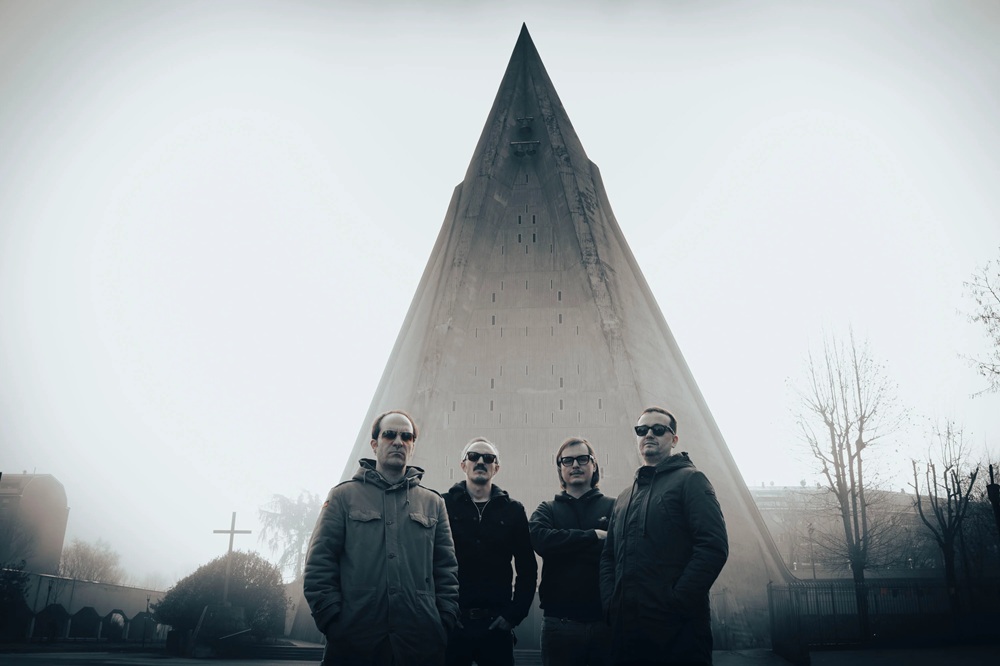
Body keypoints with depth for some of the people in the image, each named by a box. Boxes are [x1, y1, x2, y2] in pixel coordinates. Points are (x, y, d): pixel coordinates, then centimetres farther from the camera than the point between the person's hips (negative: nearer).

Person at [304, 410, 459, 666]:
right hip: (354, 642, -2)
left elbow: (447, 570, 12)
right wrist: (333, 622, -6)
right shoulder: (344, 496, 7)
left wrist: (445, 622, 2)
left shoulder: (433, 503, 14)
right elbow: (319, 565, 2)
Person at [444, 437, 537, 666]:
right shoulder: (444, 505, 2)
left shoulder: (512, 510, 8)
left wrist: (513, 615, 0)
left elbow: (528, 569, 7)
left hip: (496, 624, 2)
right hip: (450, 622, -1)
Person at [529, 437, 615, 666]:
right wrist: (594, 536, -13)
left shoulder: (614, 507, 5)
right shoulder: (547, 510, 10)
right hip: (560, 622, 1)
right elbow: (539, 538, -12)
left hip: (606, 620, -1)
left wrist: (566, 547, -12)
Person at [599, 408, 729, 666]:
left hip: (676, 629, -6)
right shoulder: (624, 497, 20)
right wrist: (610, 602, 5)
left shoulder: (689, 480, 0)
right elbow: (608, 557, 22)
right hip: (626, 628, 6)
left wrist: (676, 602, -17)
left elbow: (714, 547, -12)